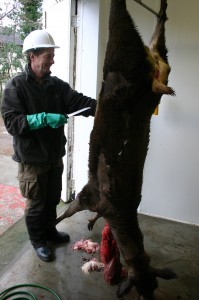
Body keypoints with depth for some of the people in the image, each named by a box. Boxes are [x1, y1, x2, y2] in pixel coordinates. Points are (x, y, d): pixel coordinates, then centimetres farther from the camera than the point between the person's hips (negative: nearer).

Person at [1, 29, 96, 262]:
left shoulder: (56, 84, 4)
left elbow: (80, 101, -6)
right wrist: (44, 119, -30)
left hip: (54, 154, 6)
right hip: (32, 157, -5)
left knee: (53, 198, 21)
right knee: (36, 203, 11)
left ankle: (49, 230, 44)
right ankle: (38, 241, 33)